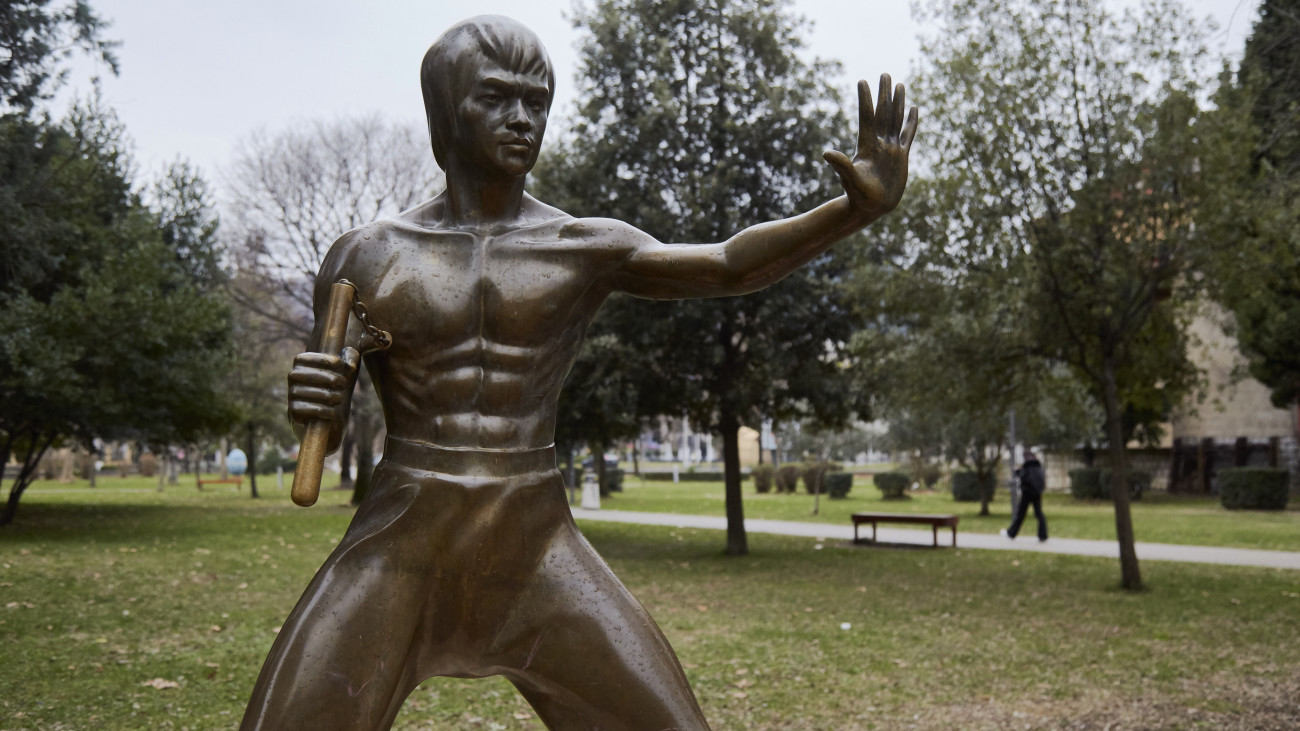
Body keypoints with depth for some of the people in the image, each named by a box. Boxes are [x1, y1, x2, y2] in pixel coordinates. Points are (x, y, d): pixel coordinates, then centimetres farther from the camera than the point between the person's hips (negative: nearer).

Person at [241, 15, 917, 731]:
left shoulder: (586, 248, 4)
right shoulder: (366, 256, 4)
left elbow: (730, 266, -7)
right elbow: (322, 428, 9)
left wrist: (858, 207, -21)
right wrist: (310, 399, -15)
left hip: (539, 556, 1)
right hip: (398, 557, 0)